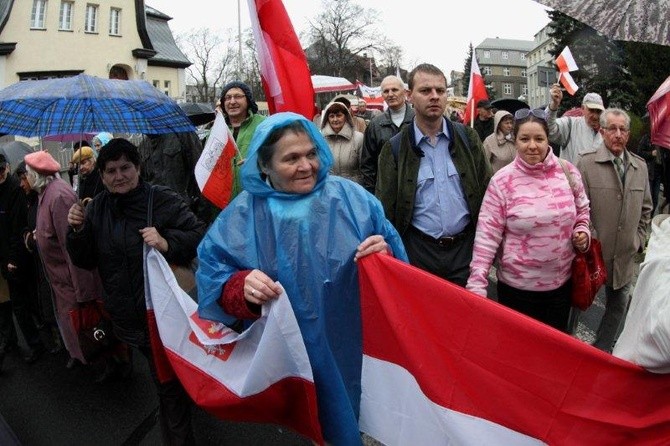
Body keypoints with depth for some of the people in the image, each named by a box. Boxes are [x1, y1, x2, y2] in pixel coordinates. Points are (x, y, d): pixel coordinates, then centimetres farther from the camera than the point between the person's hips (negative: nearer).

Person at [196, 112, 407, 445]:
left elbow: (391, 249, -1)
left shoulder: (350, 196, -5)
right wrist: (241, 286, -27)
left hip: (352, 346, 1)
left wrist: (385, 255, -24)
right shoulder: (244, 213, -6)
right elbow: (212, 272, -7)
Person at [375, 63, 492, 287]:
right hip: (418, 251, -2)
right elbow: (386, 208, -2)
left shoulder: (467, 138, 4)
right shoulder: (395, 148, -2)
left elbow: (486, 192, 6)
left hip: (465, 247, 2)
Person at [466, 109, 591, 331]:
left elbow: (582, 210, 14)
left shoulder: (567, 171, -3)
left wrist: (582, 231, -6)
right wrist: (477, 284, -17)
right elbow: (487, 234, -13)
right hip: (516, 287, -3)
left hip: (562, 281, 3)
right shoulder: (502, 180, -13)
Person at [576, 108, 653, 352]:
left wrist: (639, 240, 7)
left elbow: (645, 208, 14)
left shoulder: (640, 166, 5)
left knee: (618, 306, 17)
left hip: (625, 256, 5)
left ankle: (601, 351, 35)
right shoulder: (586, 163, -10)